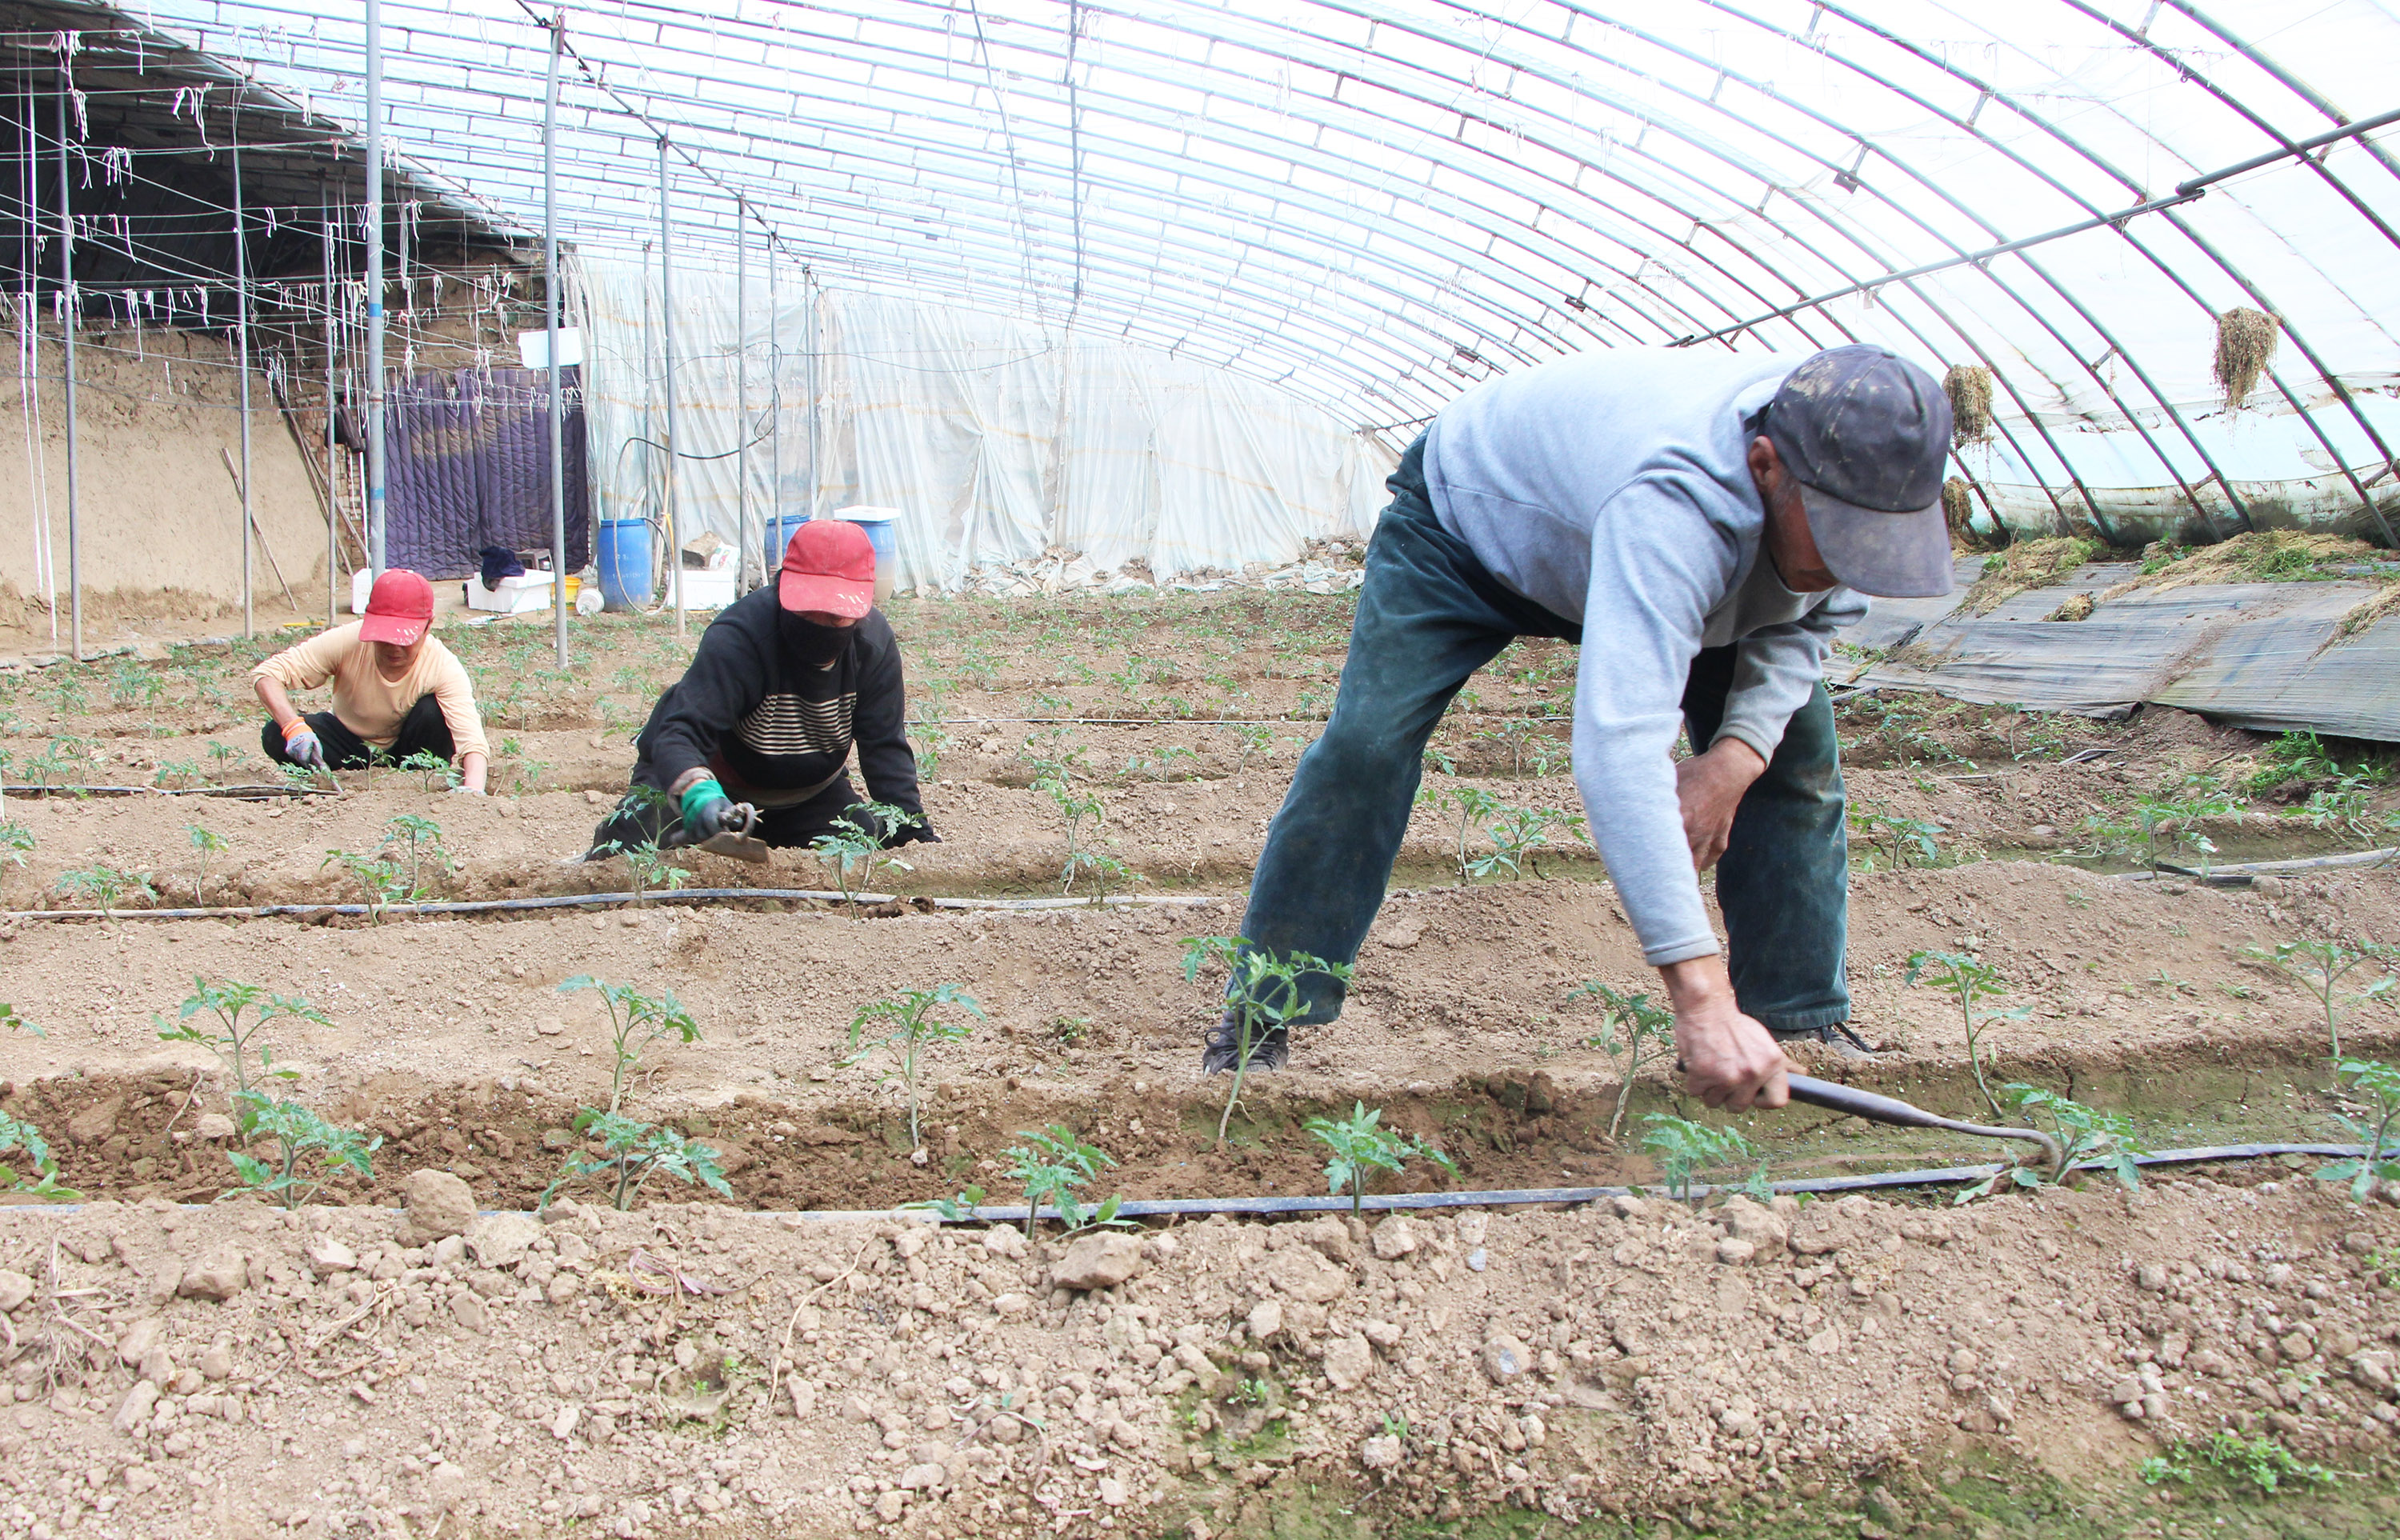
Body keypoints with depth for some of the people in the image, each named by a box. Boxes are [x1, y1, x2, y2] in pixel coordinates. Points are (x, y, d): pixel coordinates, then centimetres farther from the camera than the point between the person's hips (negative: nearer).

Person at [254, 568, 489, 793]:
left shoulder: (442, 666, -29)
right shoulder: (347, 642, -26)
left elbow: (472, 741, -39)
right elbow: (267, 673, -25)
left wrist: (472, 789, -61)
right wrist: (294, 727, -44)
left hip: (406, 748, -1)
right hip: (350, 740, 1)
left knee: (432, 712, -33)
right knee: (275, 736, -25)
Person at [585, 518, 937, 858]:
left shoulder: (875, 643, -18)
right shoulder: (735, 639, -33)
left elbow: (885, 746, -13)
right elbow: (681, 731, -43)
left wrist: (915, 831, -22)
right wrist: (697, 794, -65)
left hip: (806, 794, 5)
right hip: (717, 782, -4)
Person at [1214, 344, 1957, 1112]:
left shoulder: (1856, 472, -27)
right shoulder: (1672, 502, -50)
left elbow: (1809, 615, -6)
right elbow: (1619, 748, -59)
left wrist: (1737, 753, -27)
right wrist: (1701, 999, -64)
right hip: (1466, 508, -6)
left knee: (1796, 741, -7)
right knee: (1364, 743, -21)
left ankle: (1802, 1022, 5)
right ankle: (1263, 1018, -7)